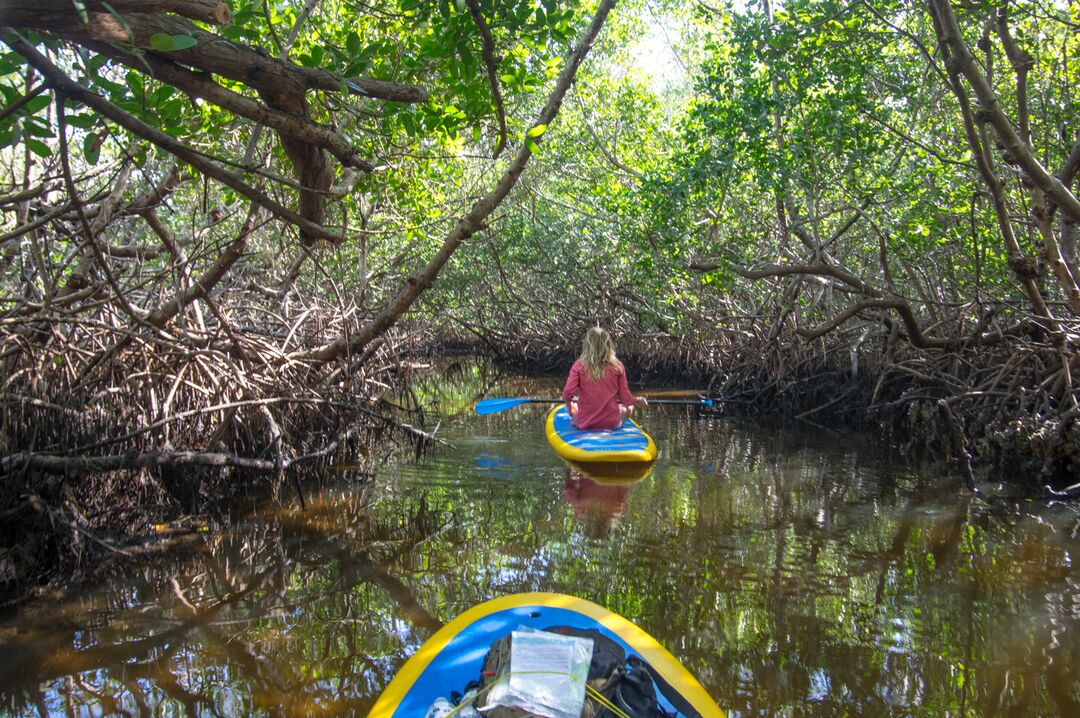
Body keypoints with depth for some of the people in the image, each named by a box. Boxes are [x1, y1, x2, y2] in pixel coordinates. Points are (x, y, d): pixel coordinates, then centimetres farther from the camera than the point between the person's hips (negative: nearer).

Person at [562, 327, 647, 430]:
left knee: (572, 405, 35)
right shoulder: (617, 366, -7)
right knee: (629, 407, 29)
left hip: (584, 424, 2)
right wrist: (637, 400, 17)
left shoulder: (579, 365, -9)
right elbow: (626, 399, -6)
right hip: (611, 423, -2)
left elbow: (567, 394, -17)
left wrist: (569, 404, 6)